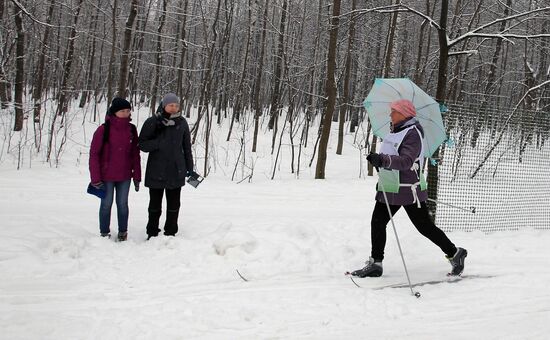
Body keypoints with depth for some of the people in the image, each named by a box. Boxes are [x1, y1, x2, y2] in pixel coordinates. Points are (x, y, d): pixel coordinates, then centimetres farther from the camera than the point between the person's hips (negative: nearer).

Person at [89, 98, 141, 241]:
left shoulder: (131, 129, 0)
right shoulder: (103, 129, -12)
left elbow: (135, 154, 6)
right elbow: (94, 154, -10)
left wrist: (137, 176, 4)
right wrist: (96, 178, -12)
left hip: (125, 176, 3)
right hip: (107, 176, -3)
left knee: (122, 203, 11)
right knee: (106, 204, 8)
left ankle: (123, 231, 25)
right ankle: (104, 232, 21)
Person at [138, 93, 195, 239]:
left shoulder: (182, 123, 4)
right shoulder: (152, 122, -3)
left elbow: (187, 147, 11)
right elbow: (142, 144, -4)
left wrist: (190, 168, 10)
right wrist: (159, 142, -20)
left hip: (176, 171, 2)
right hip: (156, 172, -2)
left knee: (173, 205, 7)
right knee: (155, 205, 8)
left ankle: (171, 233, 18)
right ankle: (152, 234, 19)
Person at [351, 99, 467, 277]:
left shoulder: (412, 134, -19)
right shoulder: (395, 130, 9)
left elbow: (406, 161, -34)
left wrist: (383, 160, -47)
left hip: (408, 190, -9)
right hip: (389, 188, 9)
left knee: (425, 227, 0)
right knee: (377, 222, 5)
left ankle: (454, 254, 18)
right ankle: (375, 263, 13)